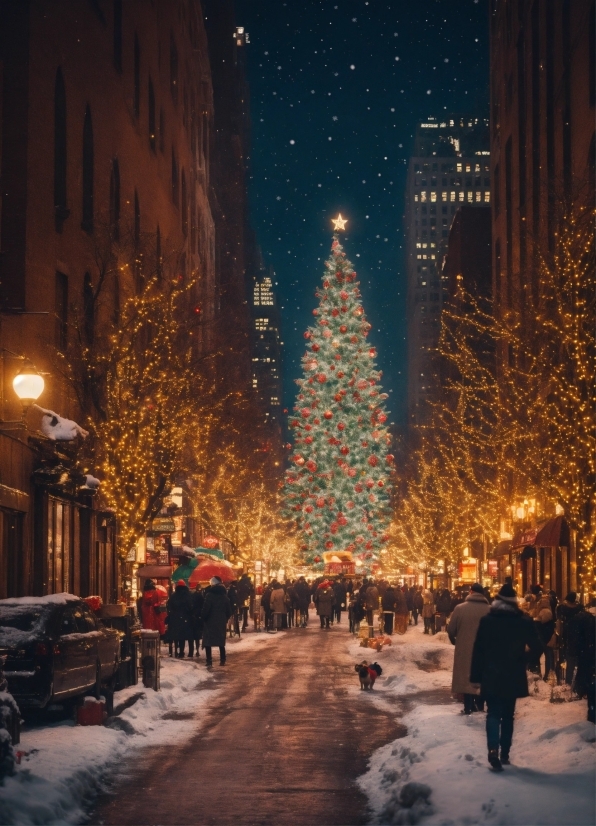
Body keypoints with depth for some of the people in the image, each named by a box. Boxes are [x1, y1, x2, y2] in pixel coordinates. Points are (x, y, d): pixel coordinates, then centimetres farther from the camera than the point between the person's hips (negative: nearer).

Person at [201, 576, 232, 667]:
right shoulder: (224, 595, 8)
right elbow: (229, 610, 10)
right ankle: (222, 660, 12)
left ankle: (209, 661, -10)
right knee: (221, 642, 14)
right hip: (221, 622, 5)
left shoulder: (209, 595, -11)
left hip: (210, 622, -5)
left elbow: (206, 609, -15)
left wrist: (203, 618, 0)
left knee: (208, 642, -2)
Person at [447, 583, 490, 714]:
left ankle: (469, 707, 7)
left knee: (466, 677, 8)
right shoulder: (489, 610, -9)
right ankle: (480, 705, 19)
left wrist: (455, 641, 16)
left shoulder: (459, 608, -10)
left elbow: (451, 630, -5)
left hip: (464, 649, -1)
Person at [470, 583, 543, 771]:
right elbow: (537, 649, 0)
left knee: (493, 714, -3)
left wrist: (476, 675, 1)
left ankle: (493, 750, -23)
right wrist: (524, 661, 20)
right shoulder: (524, 622, -3)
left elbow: (478, 650, -4)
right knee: (508, 715, 14)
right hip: (513, 676, 1)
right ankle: (505, 753, 15)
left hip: (491, 676, -1)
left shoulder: (487, 620, -4)